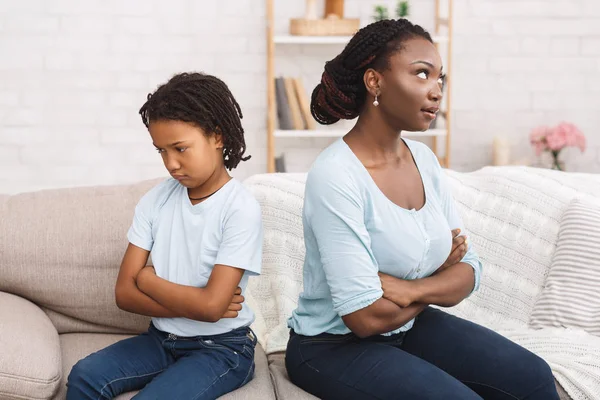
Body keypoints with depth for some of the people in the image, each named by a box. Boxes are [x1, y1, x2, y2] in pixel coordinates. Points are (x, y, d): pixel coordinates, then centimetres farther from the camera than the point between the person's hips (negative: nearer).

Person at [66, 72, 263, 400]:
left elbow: (211, 305, -22)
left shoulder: (240, 209, -15)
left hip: (221, 347, -5)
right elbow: (124, 293, -3)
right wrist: (194, 304, -15)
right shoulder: (156, 200, 0)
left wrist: (148, 279, -7)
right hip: (162, 338, 5)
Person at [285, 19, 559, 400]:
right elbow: (366, 316, -26)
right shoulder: (335, 175, -24)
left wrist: (409, 289, -21)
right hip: (335, 345, -7)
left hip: (410, 325, 7)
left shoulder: (425, 159, -1)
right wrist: (438, 279, -9)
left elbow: (468, 271, -1)